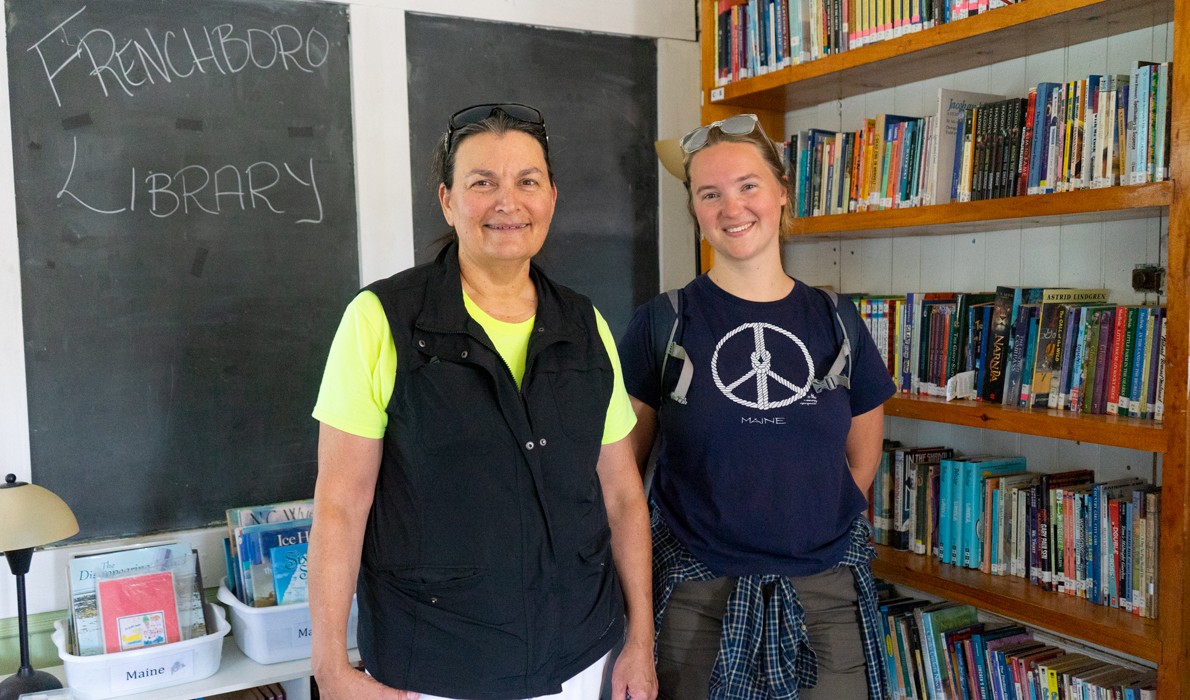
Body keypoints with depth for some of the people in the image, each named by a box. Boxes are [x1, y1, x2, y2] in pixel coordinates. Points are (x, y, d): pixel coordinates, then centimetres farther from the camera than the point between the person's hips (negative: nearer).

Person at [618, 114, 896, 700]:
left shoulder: (836, 322, 3)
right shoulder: (662, 325, -4)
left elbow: (861, 456, 14)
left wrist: (820, 529, 5)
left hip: (827, 589, 3)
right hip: (700, 594, -2)